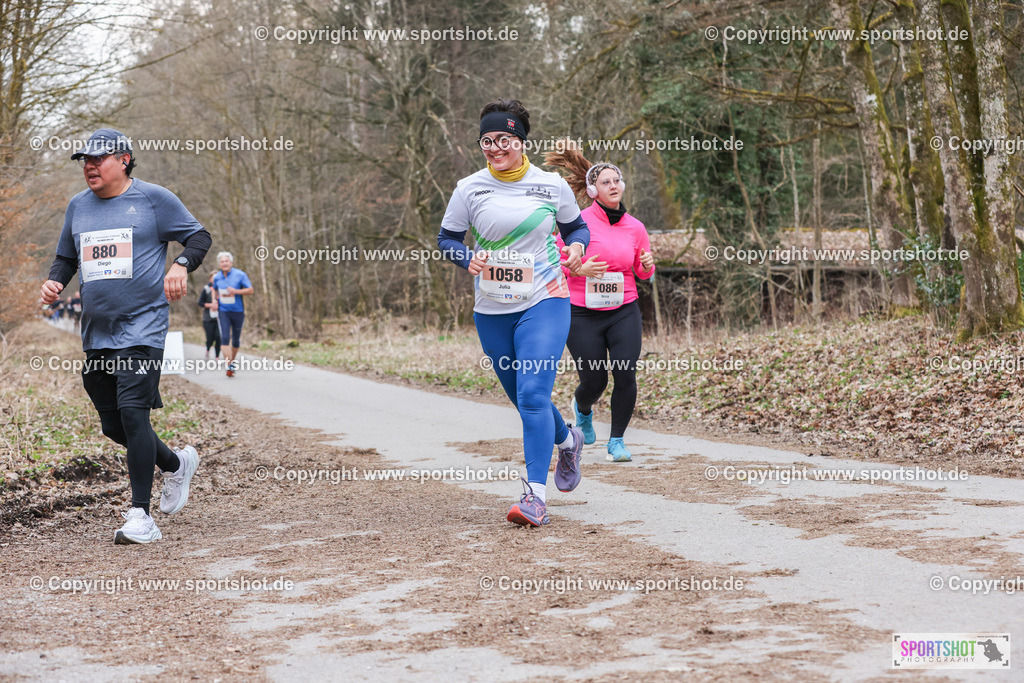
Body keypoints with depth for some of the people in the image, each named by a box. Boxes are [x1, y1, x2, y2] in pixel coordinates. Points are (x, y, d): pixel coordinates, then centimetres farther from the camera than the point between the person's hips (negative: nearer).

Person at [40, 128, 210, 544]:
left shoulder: (153, 199, -1)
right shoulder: (78, 206, 14)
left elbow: (199, 235, 2)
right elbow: (66, 257, 25)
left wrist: (181, 265, -17)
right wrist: (55, 281, 3)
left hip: (142, 327, -6)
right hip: (96, 334, 6)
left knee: (132, 412, -18)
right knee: (113, 426, 8)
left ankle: (140, 516, -13)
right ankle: (176, 464, 35)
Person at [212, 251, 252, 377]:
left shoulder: (240, 275, -6)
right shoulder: (217, 277, 4)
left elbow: (250, 290, -5)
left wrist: (236, 291, -20)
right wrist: (215, 302, 8)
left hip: (238, 311, -1)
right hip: (223, 311, 1)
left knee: (236, 340, 9)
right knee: (225, 338, -14)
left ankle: (233, 359, 35)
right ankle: (229, 366, -15)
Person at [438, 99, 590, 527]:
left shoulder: (552, 185, 0)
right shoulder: (469, 189, 0)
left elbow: (576, 226, 14)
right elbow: (447, 238, 8)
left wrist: (577, 246, -9)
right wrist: (468, 258, -13)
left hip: (544, 302, -3)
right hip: (491, 311, 3)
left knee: (533, 395, -18)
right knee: (521, 398, 14)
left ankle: (535, 496, -19)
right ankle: (567, 440, 46)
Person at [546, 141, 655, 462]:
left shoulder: (635, 228, 4)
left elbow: (642, 273, 16)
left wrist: (648, 265, -7)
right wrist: (578, 270, -20)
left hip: (624, 312, 3)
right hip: (583, 315, -2)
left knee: (625, 376, -10)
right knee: (594, 381, 0)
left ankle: (617, 441, 8)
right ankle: (582, 408, 39)